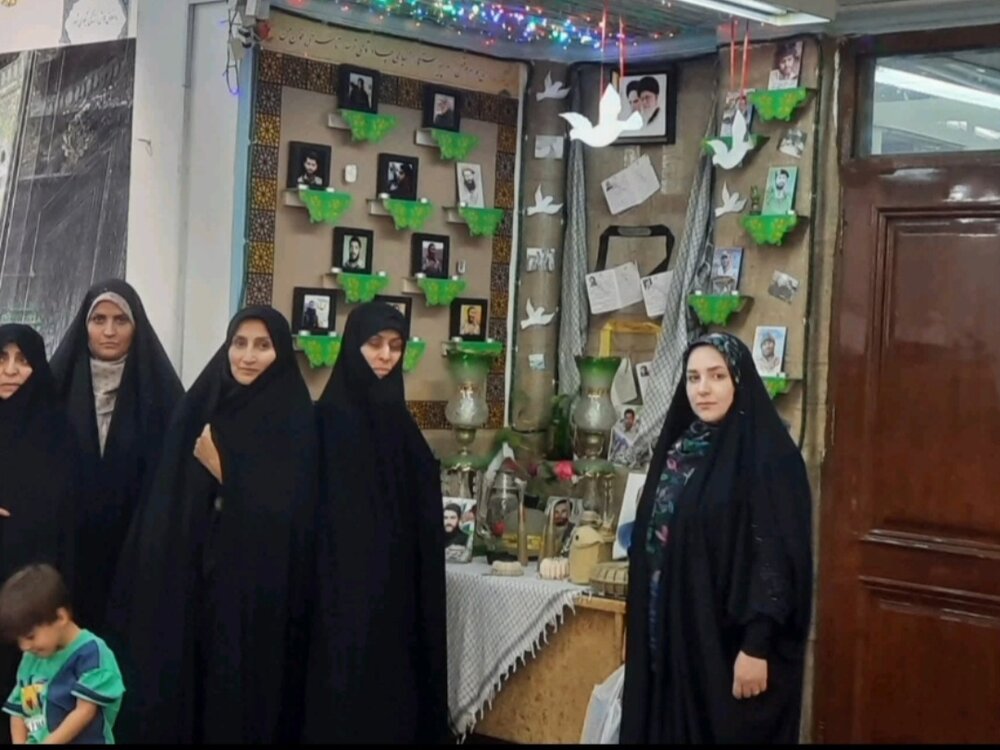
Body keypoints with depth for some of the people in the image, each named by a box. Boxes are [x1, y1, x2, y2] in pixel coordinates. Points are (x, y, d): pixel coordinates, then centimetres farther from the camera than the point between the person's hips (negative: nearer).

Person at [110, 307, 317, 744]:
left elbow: (288, 514, -12)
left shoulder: (295, 422, -5)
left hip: (255, 587, -4)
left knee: (241, 690, 1)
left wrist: (224, 472, -15)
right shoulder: (198, 408, 7)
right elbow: (164, 499, 10)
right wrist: (157, 571, 2)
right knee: (176, 681, 7)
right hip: (186, 576, 4)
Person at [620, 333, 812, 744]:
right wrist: (644, 632, 13)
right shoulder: (677, 448, 10)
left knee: (727, 732, 2)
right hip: (670, 634, 7)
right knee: (667, 728, 11)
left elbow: (778, 556, -16)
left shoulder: (770, 455, -11)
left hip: (731, 639, -6)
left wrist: (756, 646, -20)